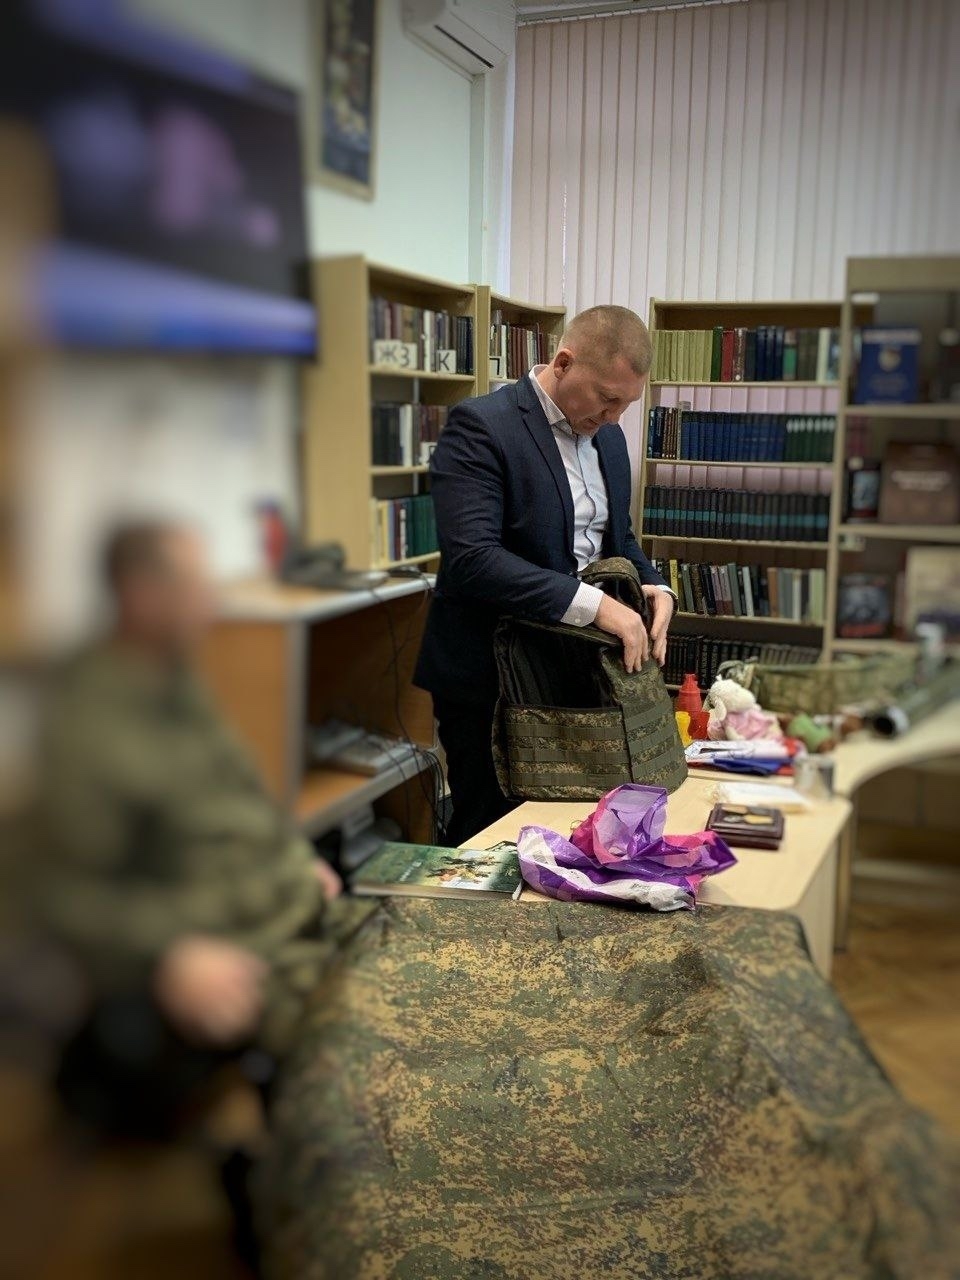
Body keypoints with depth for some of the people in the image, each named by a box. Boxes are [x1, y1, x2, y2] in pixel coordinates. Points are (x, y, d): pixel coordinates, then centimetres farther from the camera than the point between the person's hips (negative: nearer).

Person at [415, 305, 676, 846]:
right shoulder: (481, 426, -16)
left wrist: (654, 587, -2)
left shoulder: (608, 437, 9)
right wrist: (593, 604, -31)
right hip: (492, 679, -7)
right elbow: (471, 558, -27)